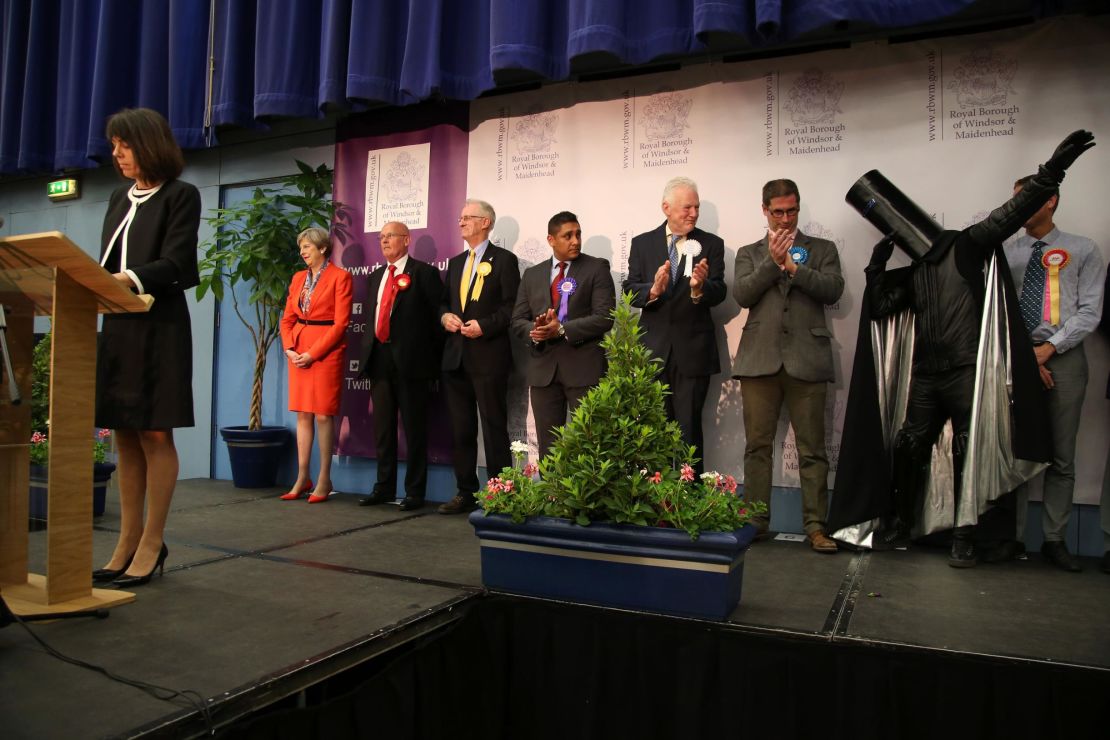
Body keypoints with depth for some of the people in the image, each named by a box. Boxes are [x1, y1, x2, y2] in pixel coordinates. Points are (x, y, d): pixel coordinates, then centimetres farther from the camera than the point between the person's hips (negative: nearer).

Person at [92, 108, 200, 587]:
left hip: (159, 329, -7)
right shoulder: (119, 199, 19)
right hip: (118, 329, 7)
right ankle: (128, 542, 15)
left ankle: (152, 544, 3)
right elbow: (109, 266, 17)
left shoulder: (181, 196, -1)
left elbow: (174, 263, -13)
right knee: (126, 438, 8)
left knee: (155, 435, -3)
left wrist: (127, 279, -27)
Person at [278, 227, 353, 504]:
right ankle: (302, 478, 13)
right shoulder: (298, 278, 15)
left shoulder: (340, 276, -4)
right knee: (302, 414, 7)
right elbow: (287, 318, 15)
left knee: (323, 415, -4)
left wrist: (313, 353, -14)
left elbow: (341, 323, -10)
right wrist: (289, 348, -2)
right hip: (298, 353, 6)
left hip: (326, 352, -6)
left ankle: (324, 479, 6)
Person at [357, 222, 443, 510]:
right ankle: (384, 487, 22)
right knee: (382, 427, 11)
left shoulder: (424, 273, -2)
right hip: (379, 359, 6)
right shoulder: (375, 276, 19)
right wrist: (369, 354, 12)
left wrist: (433, 357, -7)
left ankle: (414, 492, 8)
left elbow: (437, 316, -5)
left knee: (414, 428, 0)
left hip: (410, 361, -6)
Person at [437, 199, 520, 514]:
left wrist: (484, 326, -18)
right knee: (461, 429, 10)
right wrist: (445, 316, 1)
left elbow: (512, 307, -8)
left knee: (494, 428, -2)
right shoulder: (455, 262, 19)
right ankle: (465, 493, 19)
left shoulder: (504, 260, -2)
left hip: (489, 356, -7)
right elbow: (443, 301, 22)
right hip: (456, 356, 7)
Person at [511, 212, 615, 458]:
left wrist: (562, 329, -17)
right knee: (547, 445, 9)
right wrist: (535, 330, -13)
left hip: (584, 366, -3)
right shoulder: (532, 274, 14)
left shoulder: (597, 268, 2)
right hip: (543, 367, 4)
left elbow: (604, 317, -9)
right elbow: (518, 321, 10)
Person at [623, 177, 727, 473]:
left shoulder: (711, 244, 2)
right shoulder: (642, 243, 5)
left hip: (693, 350, -1)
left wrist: (700, 287, -30)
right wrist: (653, 290, -23)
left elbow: (719, 293, -8)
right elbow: (629, 291, -2)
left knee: (689, 428, 3)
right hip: (653, 349, 2)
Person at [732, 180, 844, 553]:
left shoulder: (822, 249, 15)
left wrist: (793, 267, -10)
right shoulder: (749, 253, 17)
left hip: (806, 360, -1)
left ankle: (815, 526, 5)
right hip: (760, 359, 1)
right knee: (758, 447, 4)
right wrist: (773, 261, -8)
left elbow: (833, 290, -1)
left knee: (812, 450, 0)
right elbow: (742, 295, 0)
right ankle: (755, 522, 12)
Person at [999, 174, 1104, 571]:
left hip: (1063, 358, -1)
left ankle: (1055, 540, 13)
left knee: (1061, 457, 4)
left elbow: (1089, 311, -1)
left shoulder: (1083, 251, 6)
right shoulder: (1005, 251, 10)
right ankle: (1013, 537, 9)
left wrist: (1048, 348, -12)